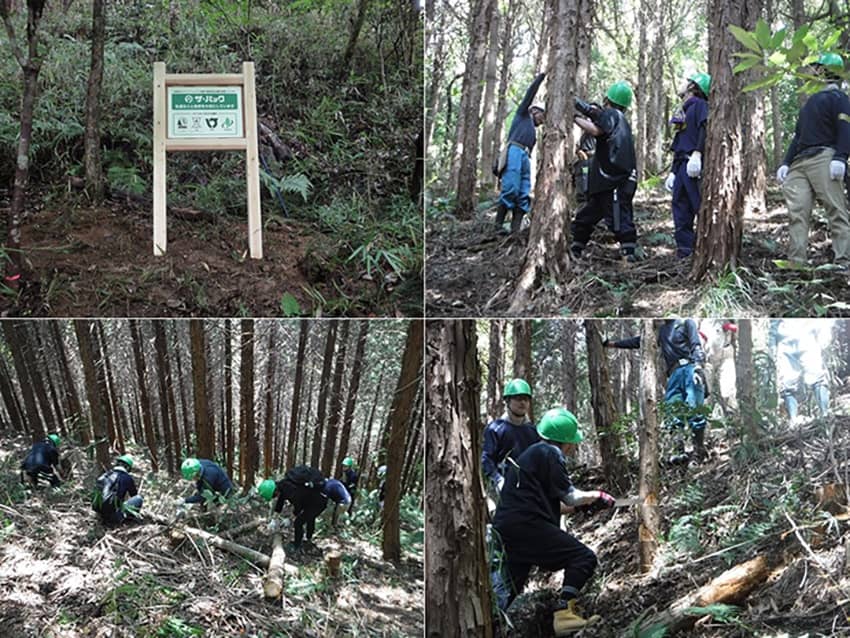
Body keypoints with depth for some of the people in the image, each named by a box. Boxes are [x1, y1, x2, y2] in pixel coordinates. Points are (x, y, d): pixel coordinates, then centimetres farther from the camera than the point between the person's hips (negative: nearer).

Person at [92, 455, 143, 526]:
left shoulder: (105, 475, 12)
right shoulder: (127, 477, -3)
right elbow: (134, 495, 16)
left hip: (100, 513, 6)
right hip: (114, 515, -6)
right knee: (139, 498, 6)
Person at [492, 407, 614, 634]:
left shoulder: (530, 455, 28)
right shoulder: (551, 453, -2)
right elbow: (569, 496, -2)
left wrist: (586, 501, 33)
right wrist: (597, 496, 14)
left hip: (504, 530, 10)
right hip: (528, 526, -10)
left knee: (509, 590, 21)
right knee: (583, 558, -10)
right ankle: (565, 613, -23)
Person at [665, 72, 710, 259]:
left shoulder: (699, 105, 0)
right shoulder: (682, 111, 24)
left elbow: (704, 129, -17)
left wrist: (697, 154, -28)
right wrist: (673, 172, 22)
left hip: (695, 166, -9)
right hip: (682, 166, 9)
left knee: (701, 206, -12)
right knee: (680, 206, 6)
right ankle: (684, 252, 8)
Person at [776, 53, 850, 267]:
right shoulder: (811, 102, 29)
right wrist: (786, 163, 19)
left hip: (823, 159, -8)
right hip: (800, 161, 8)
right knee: (797, 211, -3)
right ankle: (796, 263, -6)